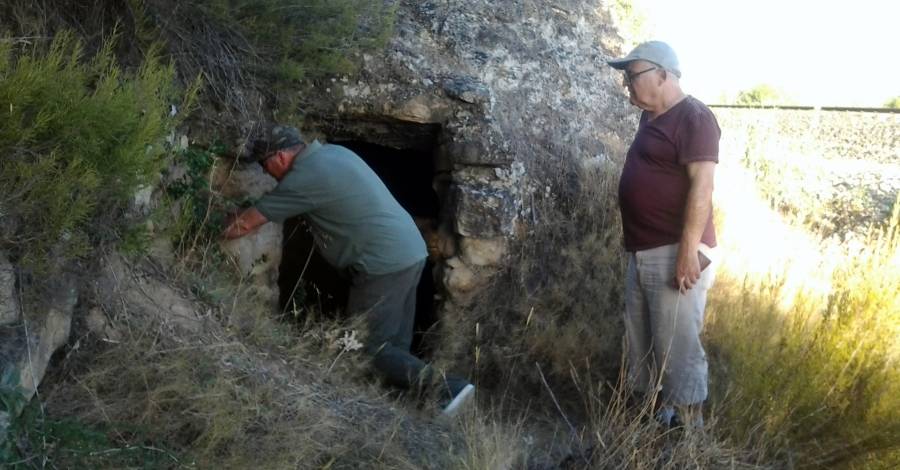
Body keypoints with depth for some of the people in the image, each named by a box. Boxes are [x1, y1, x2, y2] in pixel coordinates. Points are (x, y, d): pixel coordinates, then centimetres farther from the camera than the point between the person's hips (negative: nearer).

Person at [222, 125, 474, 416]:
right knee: (394, 344, 11)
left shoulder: (305, 177, -12)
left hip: (384, 265, -9)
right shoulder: (333, 152, 14)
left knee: (369, 349, -2)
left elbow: (247, 223, -4)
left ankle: (447, 388, -10)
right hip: (410, 253, 9)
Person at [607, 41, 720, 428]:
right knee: (641, 345, 17)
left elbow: (702, 186, -20)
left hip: (675, 254, -10)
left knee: (678, 349, -2)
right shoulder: (651, 117, 16)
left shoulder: (694, 118, -13)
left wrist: (689, 250, -24)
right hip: (642, 254, 10)